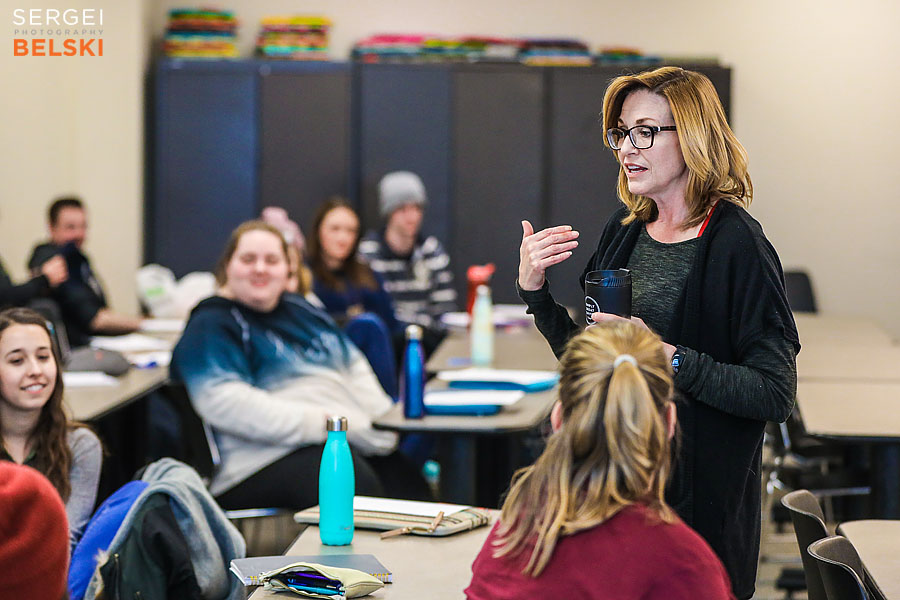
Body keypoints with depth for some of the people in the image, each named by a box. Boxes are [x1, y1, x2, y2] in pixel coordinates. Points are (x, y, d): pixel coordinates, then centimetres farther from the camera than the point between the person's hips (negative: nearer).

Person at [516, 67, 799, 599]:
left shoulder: (736, 245, -13)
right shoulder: (625, 232, 7)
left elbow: (775, 395, -19)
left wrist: (668, 358, -26)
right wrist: (535, 290, 1)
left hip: (700, 496, -6)